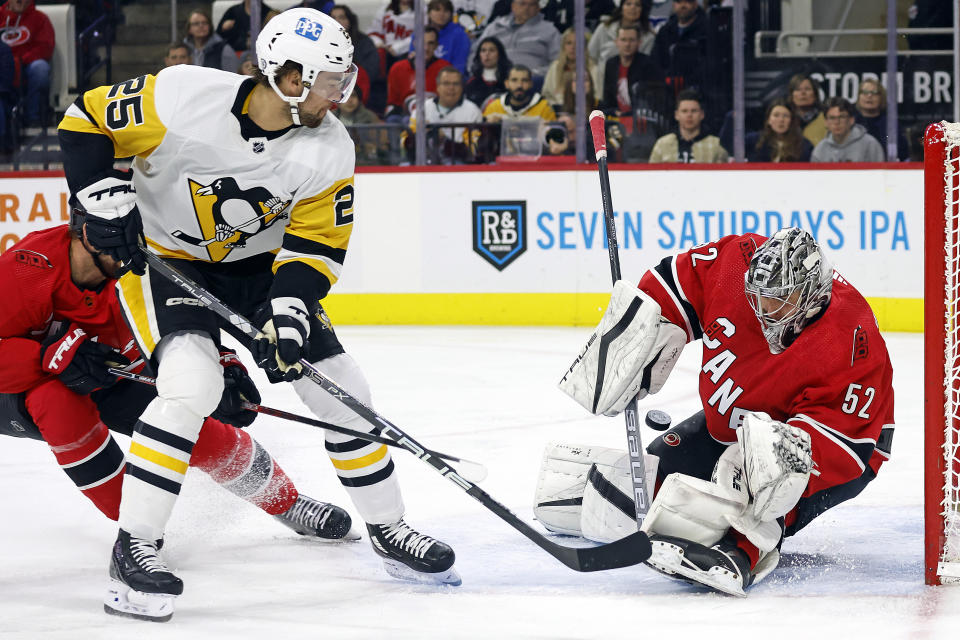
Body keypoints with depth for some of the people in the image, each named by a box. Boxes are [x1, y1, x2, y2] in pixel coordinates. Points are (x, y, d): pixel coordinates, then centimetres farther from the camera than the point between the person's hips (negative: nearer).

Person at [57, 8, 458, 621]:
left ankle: (388, 528, 22)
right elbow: (87, 119, -15)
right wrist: (106, 199, -22)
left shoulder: (330, 150, -14)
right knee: (193, 382, -29)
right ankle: (134, 544, -19)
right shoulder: (185, 97, -26)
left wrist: (289, 307, -24)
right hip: (162, 259, -5)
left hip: (257, 267, 5)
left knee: (342, 389, 1)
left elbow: (316, 243, -9)